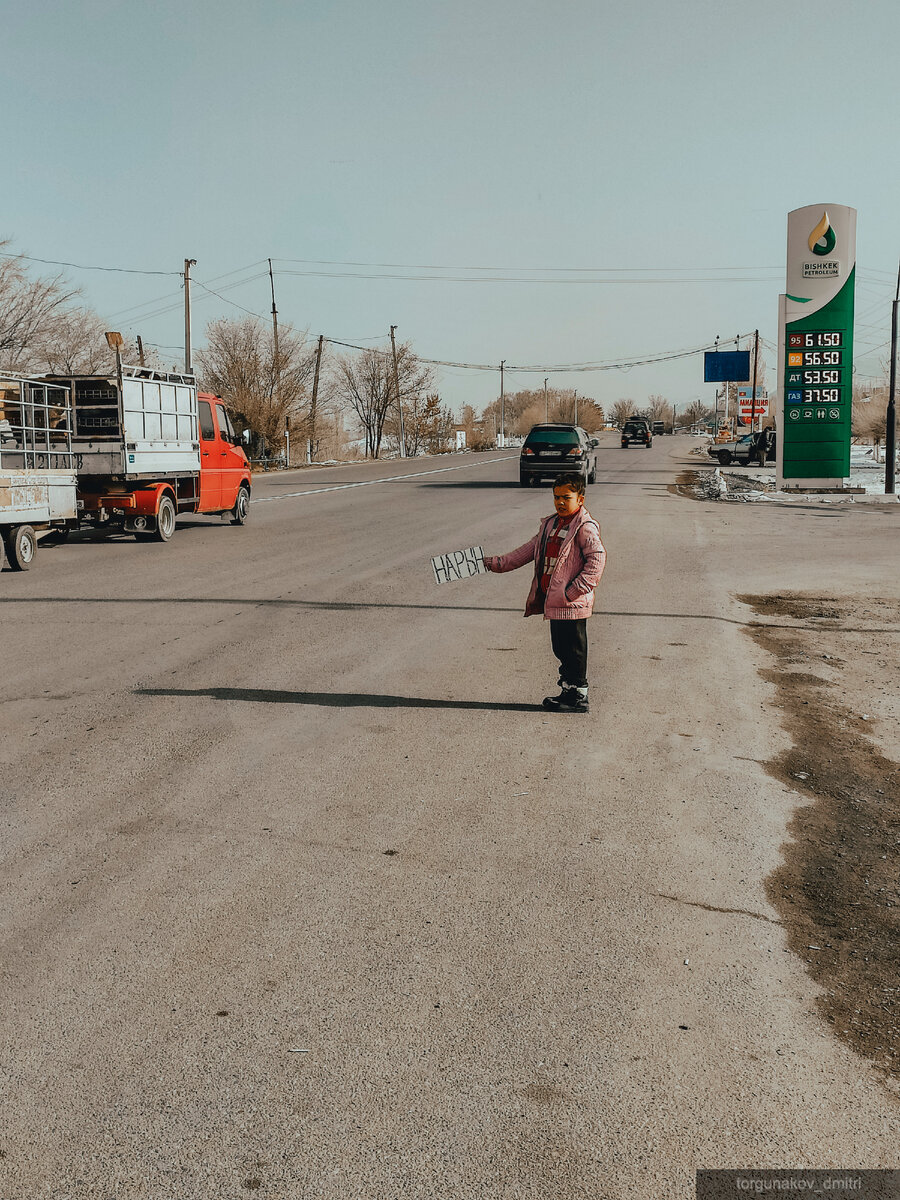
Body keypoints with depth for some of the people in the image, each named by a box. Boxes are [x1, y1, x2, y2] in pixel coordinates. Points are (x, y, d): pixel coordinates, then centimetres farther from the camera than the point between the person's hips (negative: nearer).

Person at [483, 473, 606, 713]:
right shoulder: (550, 525, 15)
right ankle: (567, 691, 28)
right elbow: (529, 550, 19)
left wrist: (574, 590, -23)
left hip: (572, 604, -8)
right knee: (561, 649, 16)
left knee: (573, 649, 0)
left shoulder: (585, 527, -12)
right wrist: (497, 562, 10)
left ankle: (579, 697, 11)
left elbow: (597, 558, -21)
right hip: (553, 601, 8)